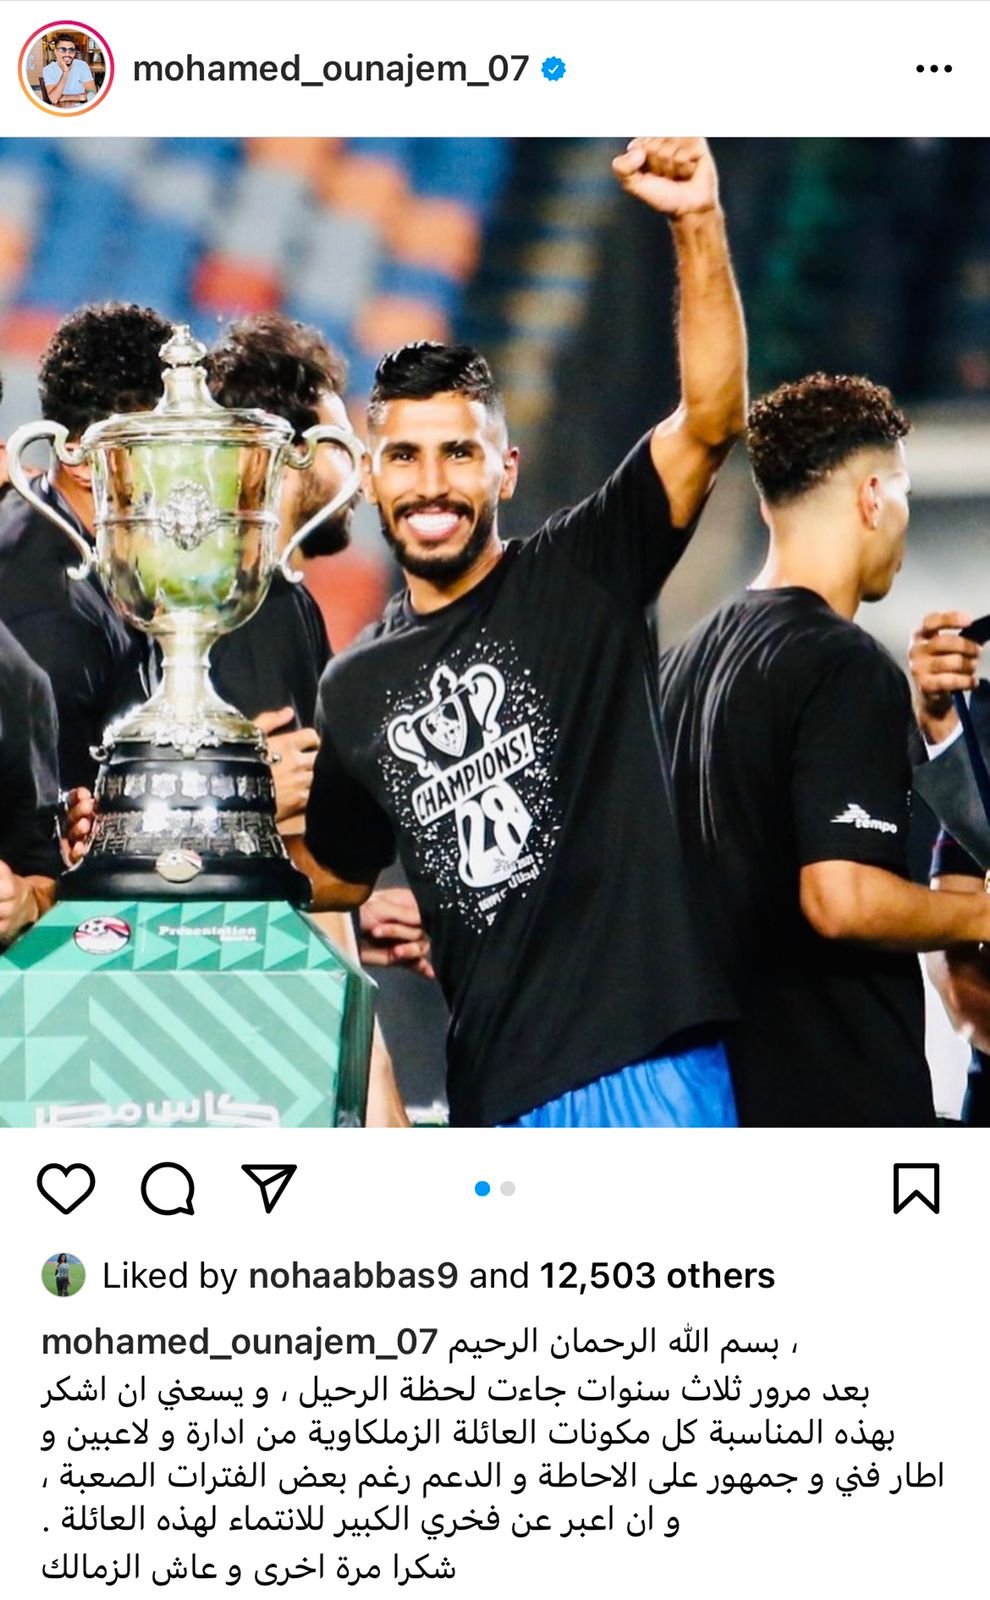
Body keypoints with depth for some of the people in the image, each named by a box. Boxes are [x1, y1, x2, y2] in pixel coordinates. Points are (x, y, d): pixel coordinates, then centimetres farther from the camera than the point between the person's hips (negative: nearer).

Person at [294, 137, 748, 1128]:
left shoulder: (584, 577, 2)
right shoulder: (354, 688, 16)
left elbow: (711, 418, -12)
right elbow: (340, 880, 28)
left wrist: (698, 224, -23)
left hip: (642, 1057, -5)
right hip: (490, 1090, 5)